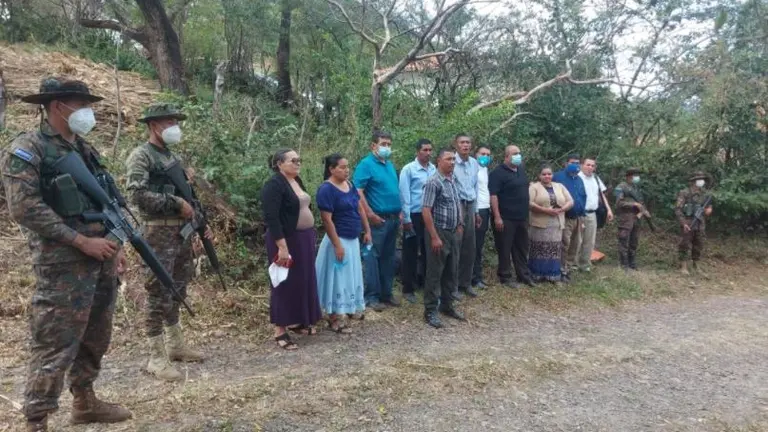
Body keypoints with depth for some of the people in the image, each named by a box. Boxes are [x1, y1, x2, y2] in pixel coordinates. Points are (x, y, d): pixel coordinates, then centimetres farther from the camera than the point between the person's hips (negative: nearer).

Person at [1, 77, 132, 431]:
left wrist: (116, 246, 11)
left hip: (102, 259, 8)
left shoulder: (84, 148, 16)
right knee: (55, 345, -4)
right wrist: (82, 242, -19)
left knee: (95, 339, 17)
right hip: (64, 265, -8)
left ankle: (85, 402, 33)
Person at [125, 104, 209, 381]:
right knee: (159, 293, -5)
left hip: (183, 232, 8)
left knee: (177, 291, 15)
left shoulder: (174, 158, 18)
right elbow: (137, 194, -20)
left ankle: (176, 345, 27)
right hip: (159, 233, -8)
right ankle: (156, 358, 2)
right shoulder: (141, 155, -8)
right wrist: (176, 203, -19)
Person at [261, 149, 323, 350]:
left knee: (303, 280, 15)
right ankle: (280, 330, 9)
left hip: (304, 238, 9)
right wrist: (282, 247, -27)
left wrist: (310, 235, 18)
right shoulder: (273, 185, -17)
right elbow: (271, 218, -23)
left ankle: (297, 322, 29)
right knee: (285, 282, -1)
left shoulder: (297, 181, 10)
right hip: (287, 241, -9)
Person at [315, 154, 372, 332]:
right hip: (339, 240, -8)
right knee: (338, 278, 1)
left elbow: (360, 208, 14)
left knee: (350, 276, 17)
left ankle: (348, 309, 31)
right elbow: (327, 220, -20)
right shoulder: (326, 189, -18)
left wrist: (367, 231, 11)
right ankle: (334, 318, 12)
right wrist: (337, 245, -21)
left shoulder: (349, 185, 6)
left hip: (353, 239, 8)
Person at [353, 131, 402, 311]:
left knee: (388, 257, 13)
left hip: (393, 218, 8)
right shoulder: (366, 164, -10)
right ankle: (371, 296, 6)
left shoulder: (390, 165, 15)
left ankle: (386, 293, 23)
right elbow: (358, 192, -18)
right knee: (373, 256, -2)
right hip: (378, 219, -8)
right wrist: (370, 214, -21)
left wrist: (400, 210, 14)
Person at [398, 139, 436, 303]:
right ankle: (408, 289, 16)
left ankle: (426, 283, 32)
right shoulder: (408, 169, -10)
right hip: (414, 216, -5)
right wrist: (406, 219, -12)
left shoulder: (434, 169, 4)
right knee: (411, 253, 5)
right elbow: (404, 196, -11)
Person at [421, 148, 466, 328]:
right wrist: (434, 237, -22)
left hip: (454, 233, 8)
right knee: (435, 273, 0)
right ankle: (430, 311, 10)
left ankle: (447, 305, 28)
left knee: (452, 272, 15)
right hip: (439, 233, -8)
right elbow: (426, 211, -20)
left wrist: (460, 225, 16)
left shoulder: (454, 180, 10)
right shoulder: (434, 182, -15)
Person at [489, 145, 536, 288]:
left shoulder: (521, 169, 13)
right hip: (506, 218, -7)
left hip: (522, 217, 8)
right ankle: (505, 277, 12)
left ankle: (524, 275, 23)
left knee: (522, 248, 14)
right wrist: (497, 217, -23)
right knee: (505, 249, 2)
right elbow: (493, 195, -18)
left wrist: (526, 212, 19)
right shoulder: (498, 173, -12)